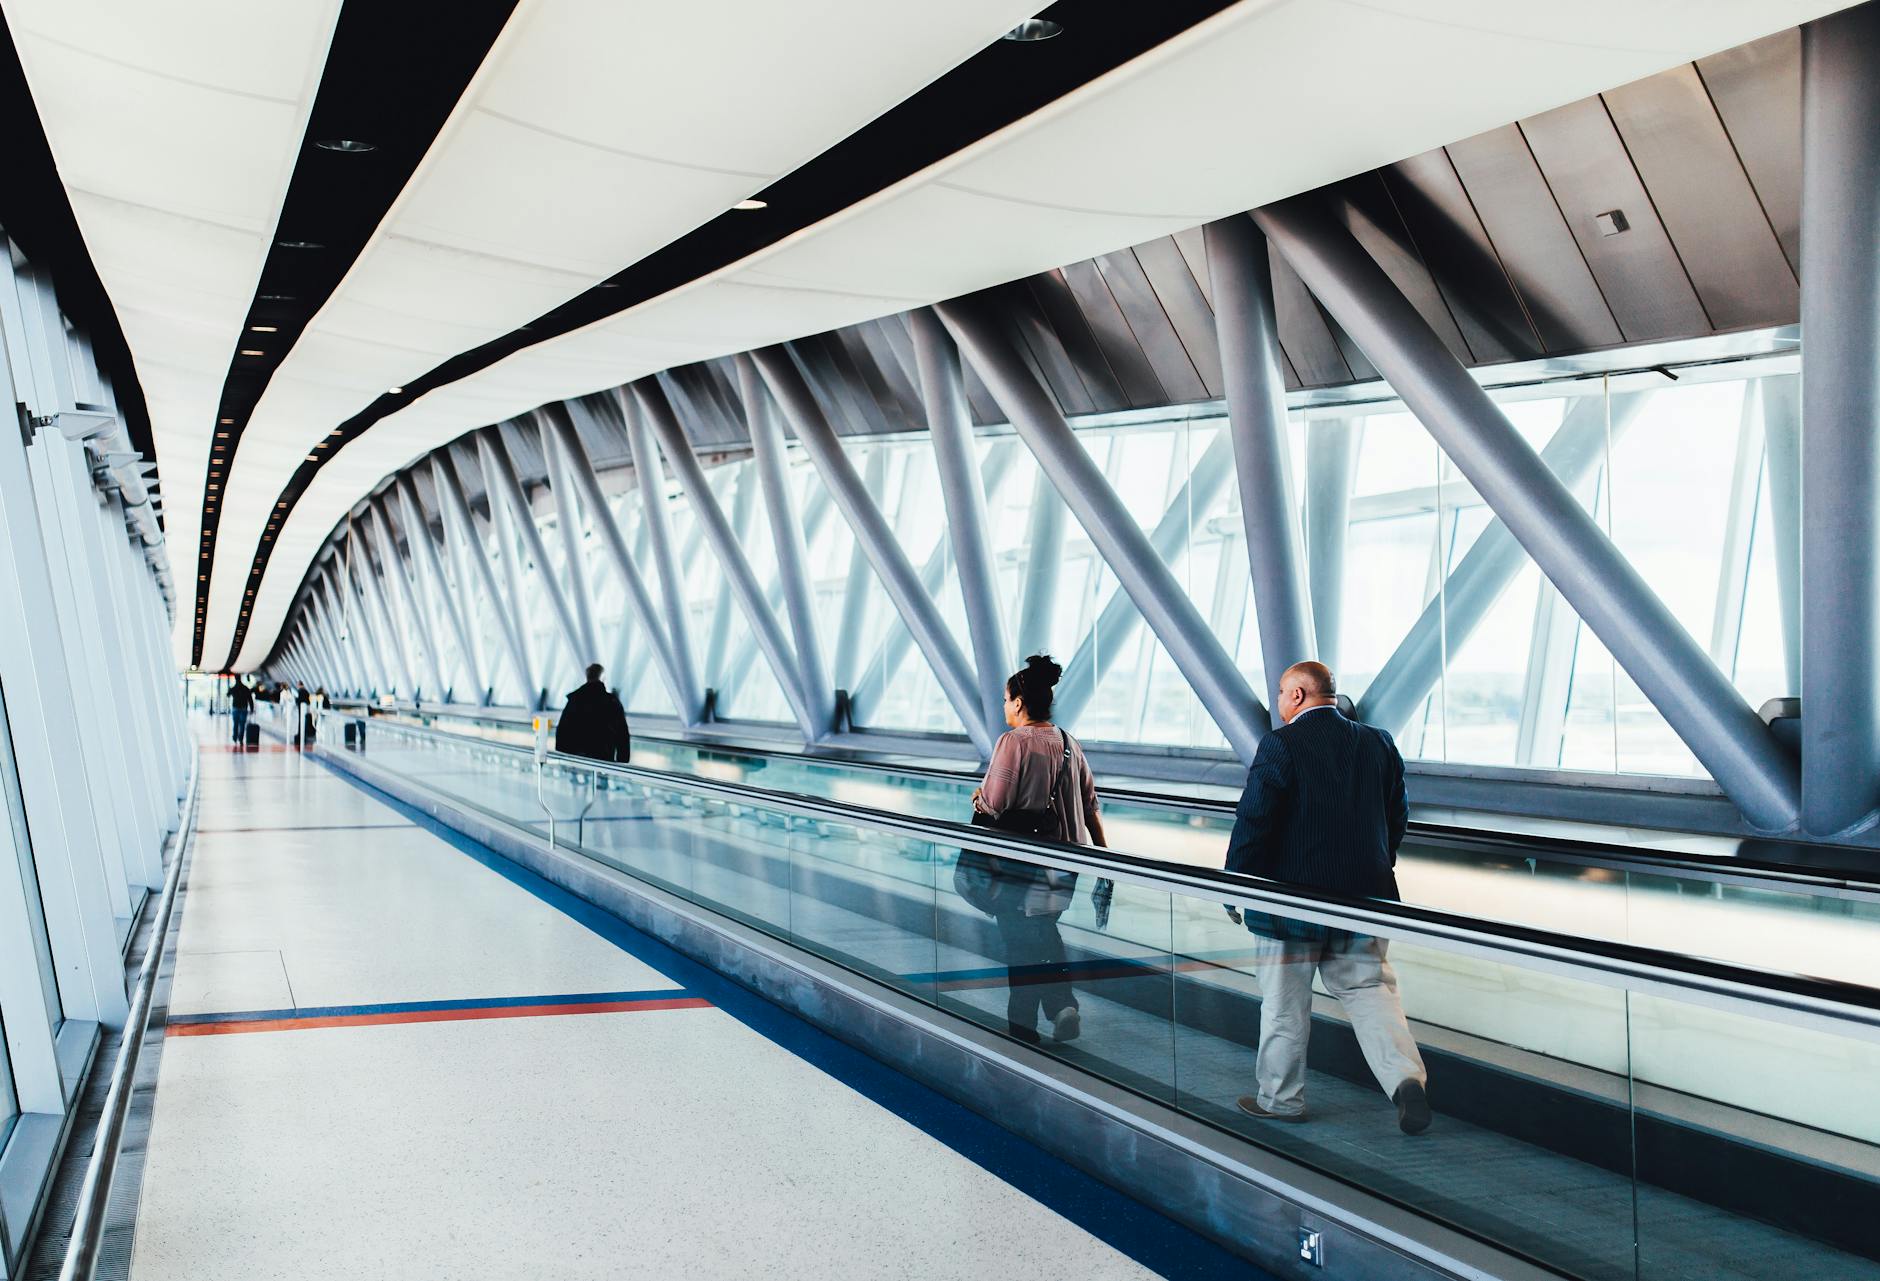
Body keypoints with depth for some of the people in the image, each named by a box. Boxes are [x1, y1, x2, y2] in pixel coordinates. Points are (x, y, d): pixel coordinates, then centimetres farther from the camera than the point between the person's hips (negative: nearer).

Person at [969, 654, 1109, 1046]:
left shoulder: (1013, 742, -15)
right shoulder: (1069, 744, 5)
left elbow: (991, 807, -17)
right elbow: (1090, 805, 7)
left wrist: (978, 797, 6)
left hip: (1020, 865, -6)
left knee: (1020, 944, 6)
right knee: (1043, 931, 22)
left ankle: (1023, 1026, 13)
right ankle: (1064, 1004, 10)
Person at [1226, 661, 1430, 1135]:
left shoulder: (1280, 745, -13)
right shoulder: (1379, 743, 5)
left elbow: (1253, 822, -14)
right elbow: (1397, 816, 11)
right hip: (1364, 894, 5)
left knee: (1285, 1003, 7)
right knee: (1369, 989, 12)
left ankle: (1280, 1098, 18)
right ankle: (1406, 1077, -6)